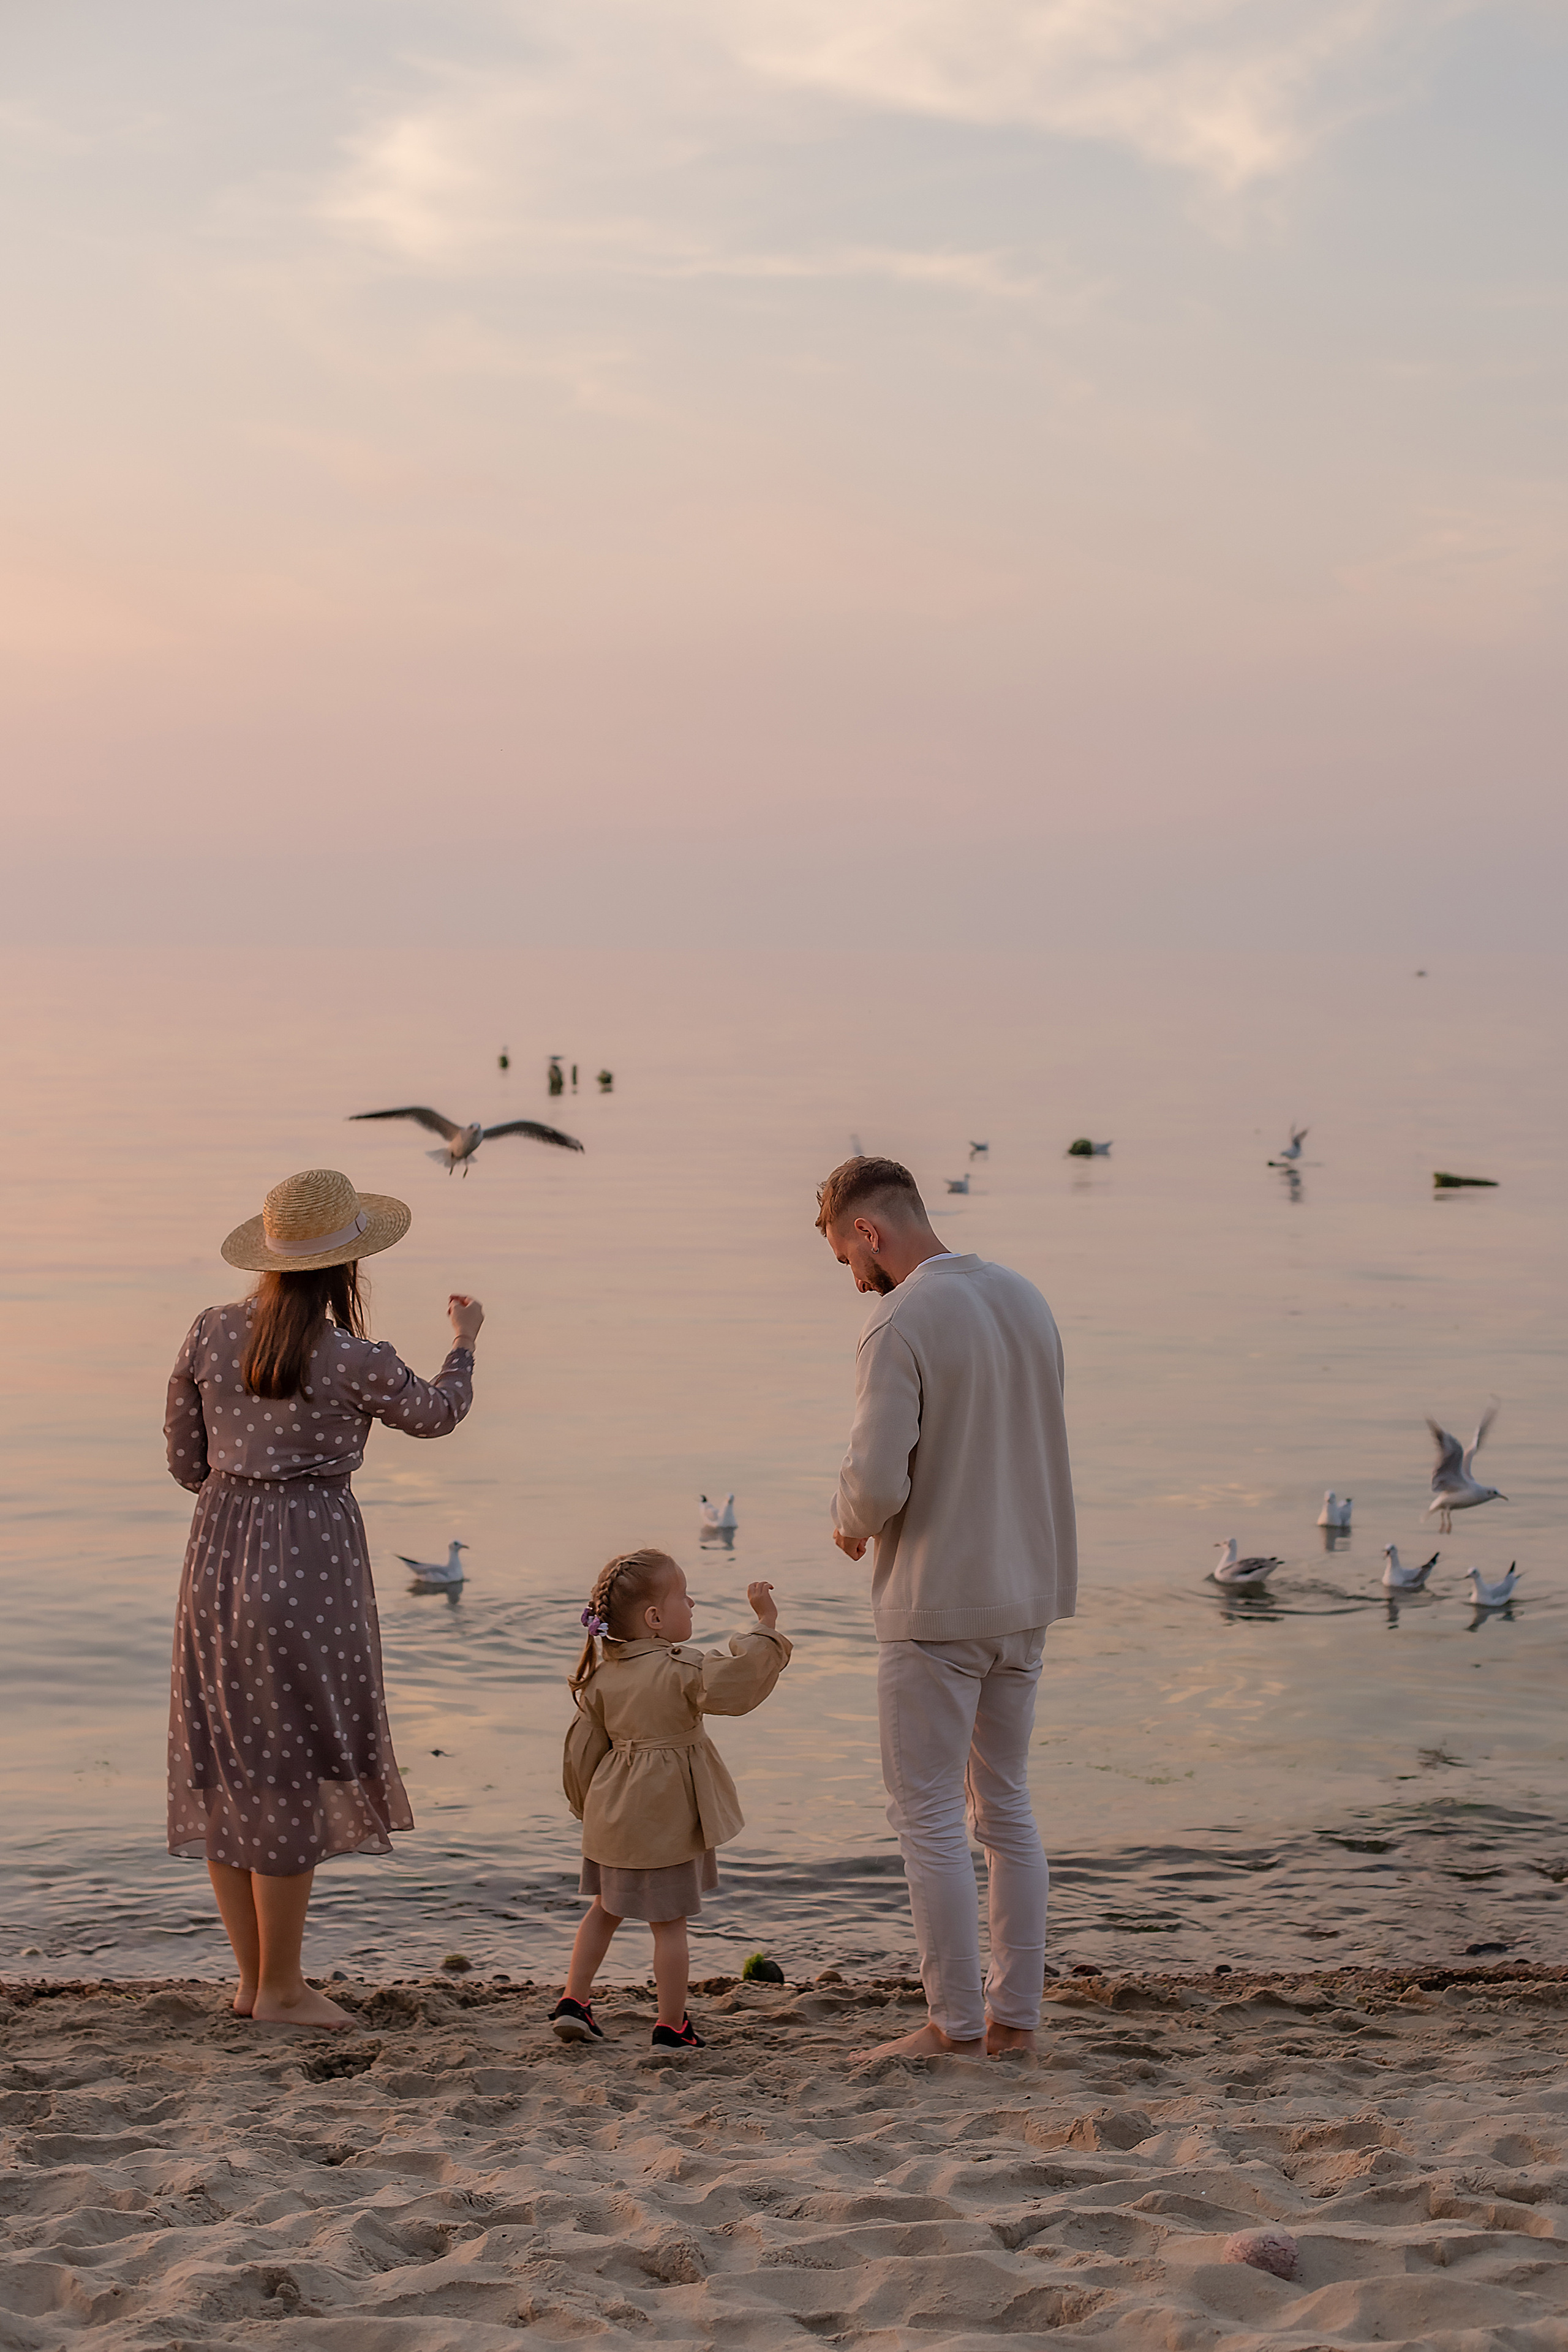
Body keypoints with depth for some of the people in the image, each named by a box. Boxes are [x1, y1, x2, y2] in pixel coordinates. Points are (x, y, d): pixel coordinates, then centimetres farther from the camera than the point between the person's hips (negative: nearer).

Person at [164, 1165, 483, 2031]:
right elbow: (433, 1414, 7)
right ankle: (279, 1986, 10)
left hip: (218, 1554, 6)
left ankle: (251, 1978, 20)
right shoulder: (355, 1360, -12)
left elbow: (184, 1459, 8)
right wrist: (464, 1341, 25)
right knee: (294, 1768, 3)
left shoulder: (210, 1334, 0)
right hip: (310, 1559, -6)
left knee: (227, 1764, 12)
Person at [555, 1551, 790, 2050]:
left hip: (614, 1816, 6)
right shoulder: (681, 1668, -19)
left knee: (605, 1909, 21)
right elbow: (740, 1679, -32)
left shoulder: (602, 1677, 2)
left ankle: (573, 2001, 19)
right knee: (670, 1922, 4)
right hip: (667, 1818, -6)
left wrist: (589, 1805, 22)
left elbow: (582, 1749, 8)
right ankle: (671, 2025, 10)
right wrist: (764, 1626, -24)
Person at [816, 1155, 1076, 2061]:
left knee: (930, 1816, 2)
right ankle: (1016, 2014, 18)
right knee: (1006, 1805, 15)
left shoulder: (899, 1324, -17)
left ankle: (955, 2025, 5)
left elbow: (879, 1482, -24)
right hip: (1027, 1590, 8)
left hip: (936, 1604, -8)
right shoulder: (1025, 1298, 7)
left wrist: (851, 1524, -1)